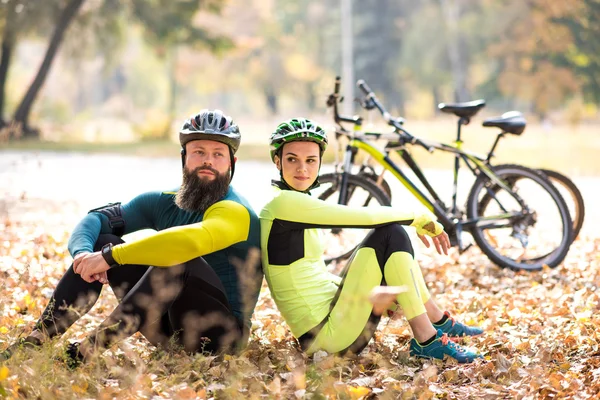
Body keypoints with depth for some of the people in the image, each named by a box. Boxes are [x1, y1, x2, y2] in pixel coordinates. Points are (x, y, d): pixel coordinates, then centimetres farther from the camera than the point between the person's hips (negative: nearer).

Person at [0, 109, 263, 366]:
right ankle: (37, 339, -15)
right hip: (167, 327, 7)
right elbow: (97, 218, -1)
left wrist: (110, 257, -36)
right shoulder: (164, 202, 8)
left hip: (223, 331, -7)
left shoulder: (235, 212, -15)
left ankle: (89, 348, -37)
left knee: (176, 257, -33)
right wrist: (84, 252, -25)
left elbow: (191, 240, -37)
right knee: (102, 241, -3)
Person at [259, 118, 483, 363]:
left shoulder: (296, 206, 14)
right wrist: (419, 218, -1)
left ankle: (437, 320, 14)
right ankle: (427, 340, -12)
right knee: (389, 234, -13)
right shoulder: (284, 202, -15)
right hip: (329, 335, -10)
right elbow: (366, 217, -16)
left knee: (392, 234, 13)